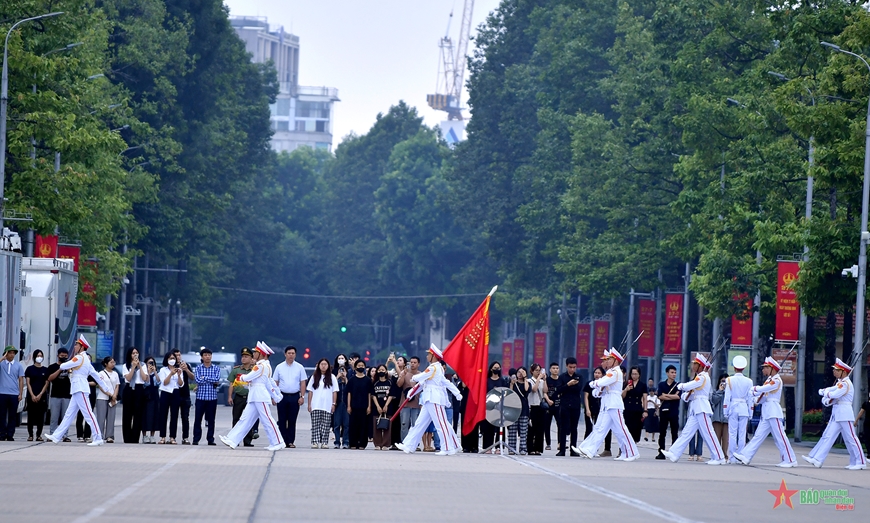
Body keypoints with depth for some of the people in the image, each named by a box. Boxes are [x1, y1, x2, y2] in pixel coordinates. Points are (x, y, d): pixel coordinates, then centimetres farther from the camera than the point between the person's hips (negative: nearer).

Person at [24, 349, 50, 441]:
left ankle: (39, 435, 4)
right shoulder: (30, 369, 5)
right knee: (31, 416, -2)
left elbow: (46, 384, 5)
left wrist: (40, 395, -6)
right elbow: (28, 383, 1)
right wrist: (32, 395, -9)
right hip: (31, 396, -1)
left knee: (41, 416, 0)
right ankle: (30, 435, 2)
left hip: (42, 396, 1)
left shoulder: (45, 370, 8)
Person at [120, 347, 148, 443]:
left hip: (139, 389, 0)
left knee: (138, 415, -3)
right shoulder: (125, 366, 7)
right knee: (127, 415, -1)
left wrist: (139, 366, -5)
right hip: (128, 390, 0)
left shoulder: (143, 365, 10)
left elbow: (145, 378, -2)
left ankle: (135, 439, -1)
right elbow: (128, 378, -6)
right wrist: (133, 367, -9)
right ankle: (127, 439, 4)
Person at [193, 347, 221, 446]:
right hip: (200, 397, 0)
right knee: (198, 419, 0)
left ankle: (210, 439, 9)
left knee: (211, 420, 4)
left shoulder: (216, 368, 7)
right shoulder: (198, 368, 5)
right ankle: (196, 439, 5)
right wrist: (212, 381, -8)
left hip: (212, 397, 0)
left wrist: (204, 377, -9)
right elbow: (197, 380, -10)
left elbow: (217, 379, -9)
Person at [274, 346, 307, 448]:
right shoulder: (279, 367, 5)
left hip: (294, 396, 0)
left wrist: (302, 397, -3)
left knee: (292, 421, 2)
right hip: (282, 396, 0)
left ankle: (291, 441, 5)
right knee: (282, 420, 0)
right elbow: (275, 382, 7)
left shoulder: (299, 367, 4)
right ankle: (282, 441, 3)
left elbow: (303, 383, 5)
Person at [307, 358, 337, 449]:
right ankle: (315, 442, -4)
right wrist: (309, 404, 3)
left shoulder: (332, 378, 7)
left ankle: (324, 442, 1)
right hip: (315, 406, 1)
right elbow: (310, 391, 9)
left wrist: (334, 404, -2)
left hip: (327, 406, -1)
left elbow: (335, 392, 6)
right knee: (315, 424, -3)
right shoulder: (314, 377, 10)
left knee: (326, 425, -2)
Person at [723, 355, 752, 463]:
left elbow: (727, 397, -3)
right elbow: (750, 398, 5)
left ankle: (732, 457, -2)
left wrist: (725, 412, 2)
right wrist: (750, 413, 11)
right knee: (742, 434, 3)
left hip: (733, 407, -1)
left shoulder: (729, 380, -2)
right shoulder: (748, 381, 3)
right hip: (744, 409, 1)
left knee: (732, 434, 0)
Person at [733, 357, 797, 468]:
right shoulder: (769, 380, 20)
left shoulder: (776, 380, -9)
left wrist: (755, 389, 1)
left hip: (773, 412, -9)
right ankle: (746, 456, 1)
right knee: (758, 435, 5)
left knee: (779, 436, -8)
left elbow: (763, 389, -19)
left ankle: (790, 460, -5)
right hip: (766, 413, 9)